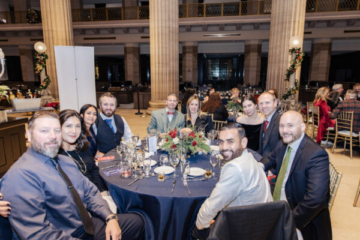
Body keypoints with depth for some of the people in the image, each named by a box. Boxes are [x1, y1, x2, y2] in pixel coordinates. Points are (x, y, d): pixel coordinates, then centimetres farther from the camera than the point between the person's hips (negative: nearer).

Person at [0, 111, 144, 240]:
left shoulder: (66, 161, 7)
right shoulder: (20, 174, -18)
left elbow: (90, 192, 8)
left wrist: (111, 218, -6)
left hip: (88, 225, 8)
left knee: (136, 221, 10)